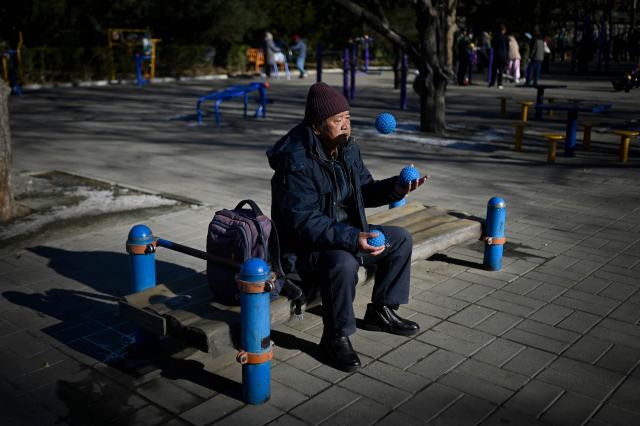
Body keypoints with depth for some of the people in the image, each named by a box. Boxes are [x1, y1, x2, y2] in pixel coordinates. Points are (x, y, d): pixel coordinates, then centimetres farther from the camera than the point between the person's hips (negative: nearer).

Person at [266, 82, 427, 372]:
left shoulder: (347, 148, 1)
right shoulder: (295, 163, -26)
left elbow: (365, 191, 11)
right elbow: (304, 222, -30)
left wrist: (396, 187, -9)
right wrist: (353, 239, -39)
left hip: (345, 231, 9)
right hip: (304, 244, -9)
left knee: (400, 240, 6)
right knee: (343, 263, -38)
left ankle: (381, 311, 19)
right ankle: (335, 339, -15)